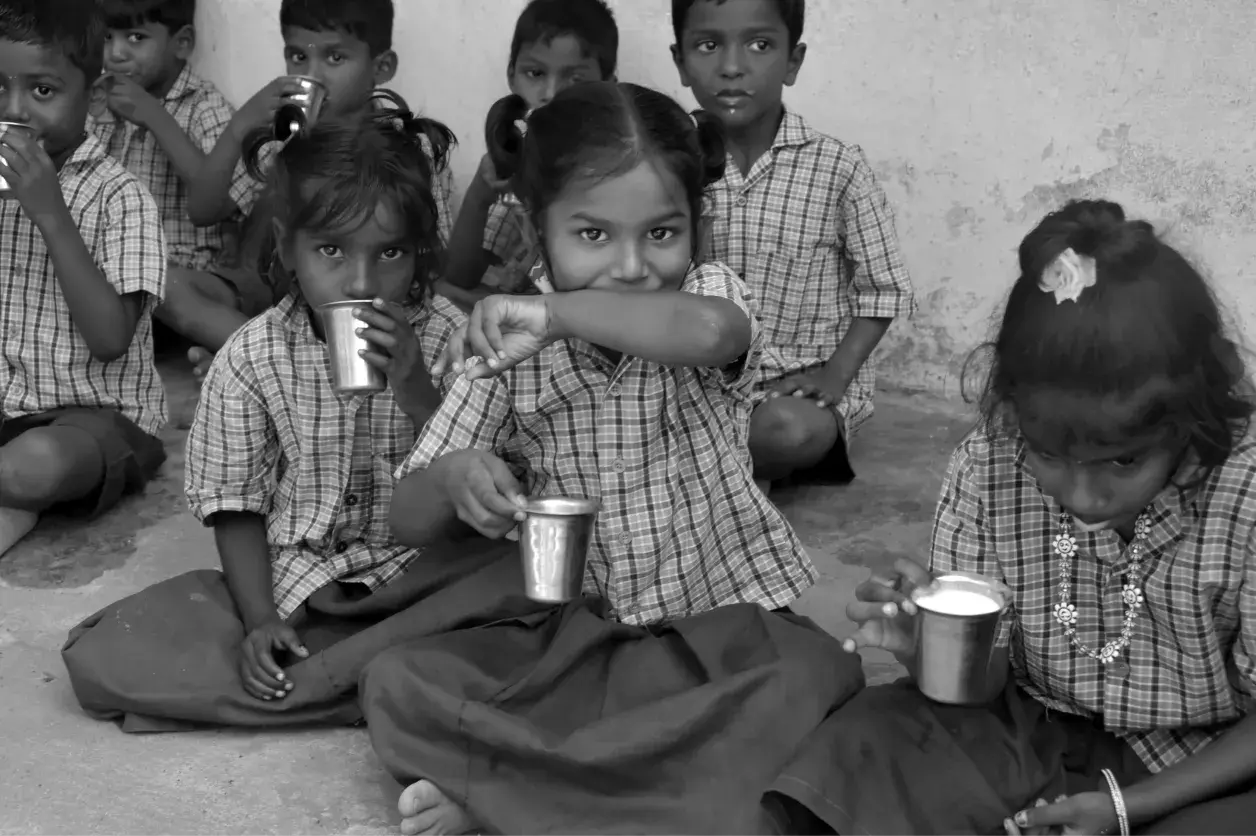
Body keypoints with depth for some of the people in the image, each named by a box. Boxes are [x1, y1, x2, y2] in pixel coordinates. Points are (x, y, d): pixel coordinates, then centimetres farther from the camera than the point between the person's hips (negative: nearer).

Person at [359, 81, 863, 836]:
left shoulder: (709, 292, -9)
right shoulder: (506, 348, -3)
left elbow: (708, 331, -38)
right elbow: (410, 522, -1)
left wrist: (558, 314, -32)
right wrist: (453, 476, -23)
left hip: (720, 624, -1)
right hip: (571, 637, 2)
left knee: (808, 682, -33)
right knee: (397, 683, -16)